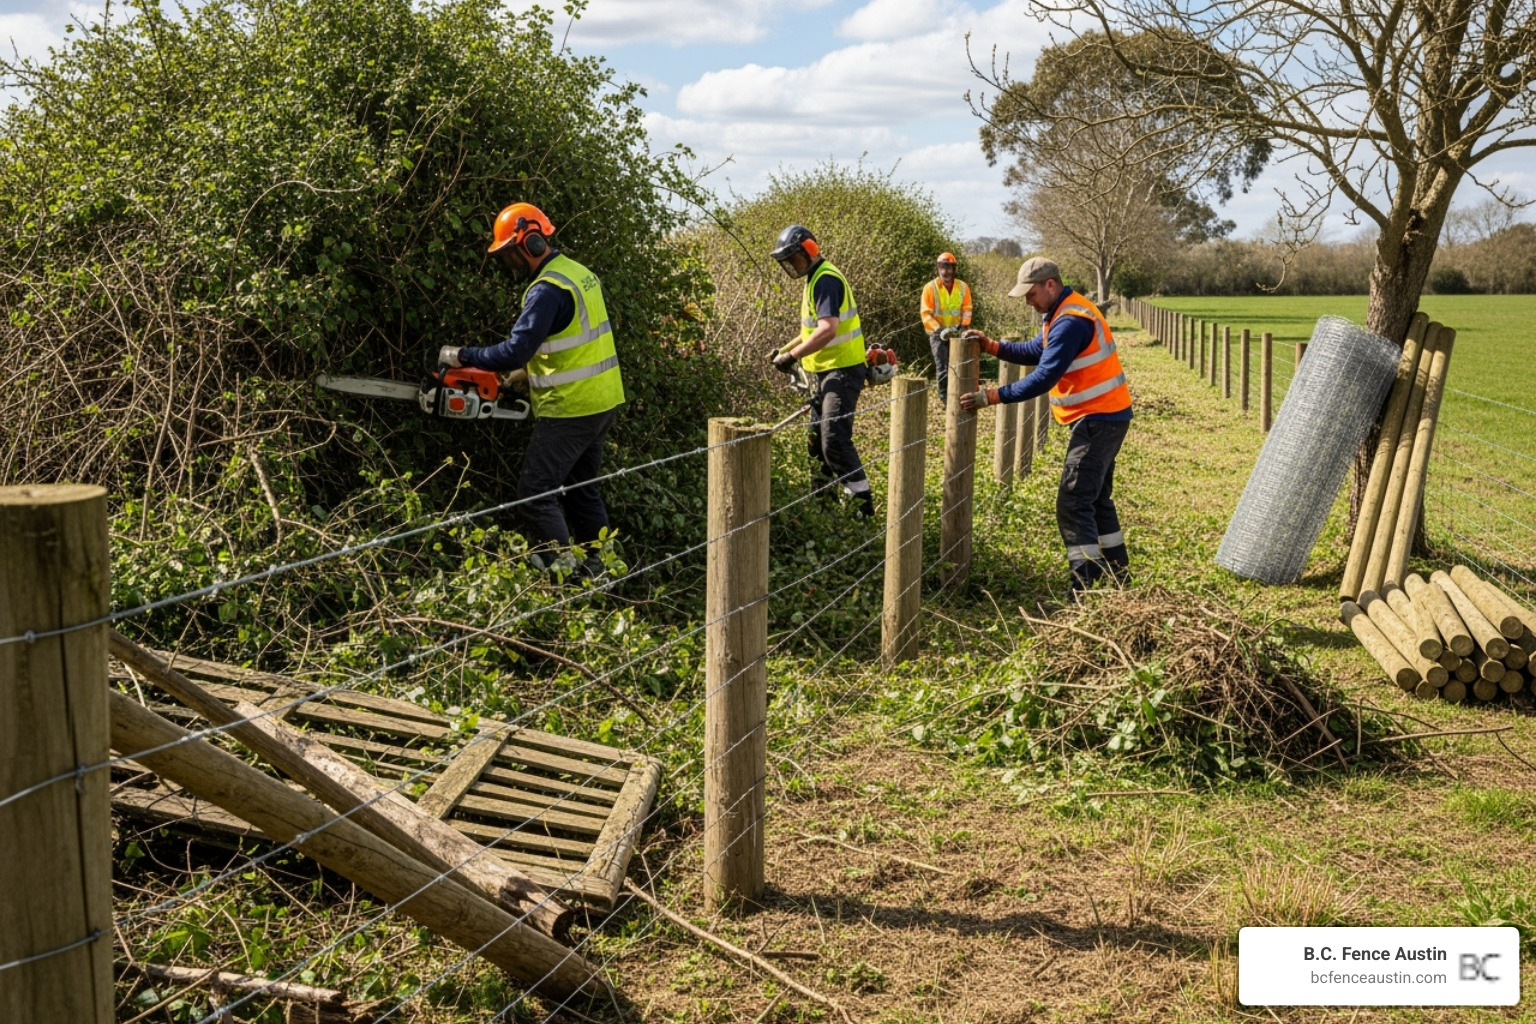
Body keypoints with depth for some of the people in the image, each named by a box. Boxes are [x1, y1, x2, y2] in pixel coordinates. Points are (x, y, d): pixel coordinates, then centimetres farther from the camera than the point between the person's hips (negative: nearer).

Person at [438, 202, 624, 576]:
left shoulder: (547, 289, -18)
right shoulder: (579, 273, 12)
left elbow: (516, 350, -25)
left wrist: (461, 355, -14)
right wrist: (523, 372, 10)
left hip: (570, 409, -10)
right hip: (602, 401, 10)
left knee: (537, 490, -2)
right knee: (582, 488, 18)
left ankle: (561, 569, -4)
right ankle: (598, 569, 23)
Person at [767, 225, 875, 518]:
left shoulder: (826, 279, -17)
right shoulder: (816, 279, 16)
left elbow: (827, 330, -29)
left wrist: (792, 355, -26)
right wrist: (786, 348, 12)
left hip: (841, 371, -11)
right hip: (825, 372, 11)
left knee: (835, 442, -15)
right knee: (817, 440, 15)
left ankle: (863, 504, -10)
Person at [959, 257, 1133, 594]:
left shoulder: (1071, 321, -22)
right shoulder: (1062, 314, 11)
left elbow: (1045, 377, -27)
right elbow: (1035, 351, 17)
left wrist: (992, 396, -25)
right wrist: (990, 345, 5)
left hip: (1099, 419, -11)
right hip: (1103, 417, 11)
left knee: (1073, 502, -11)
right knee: (1096, 497, 20)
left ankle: (1086, 587, -10)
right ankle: (1117, 572, 30)